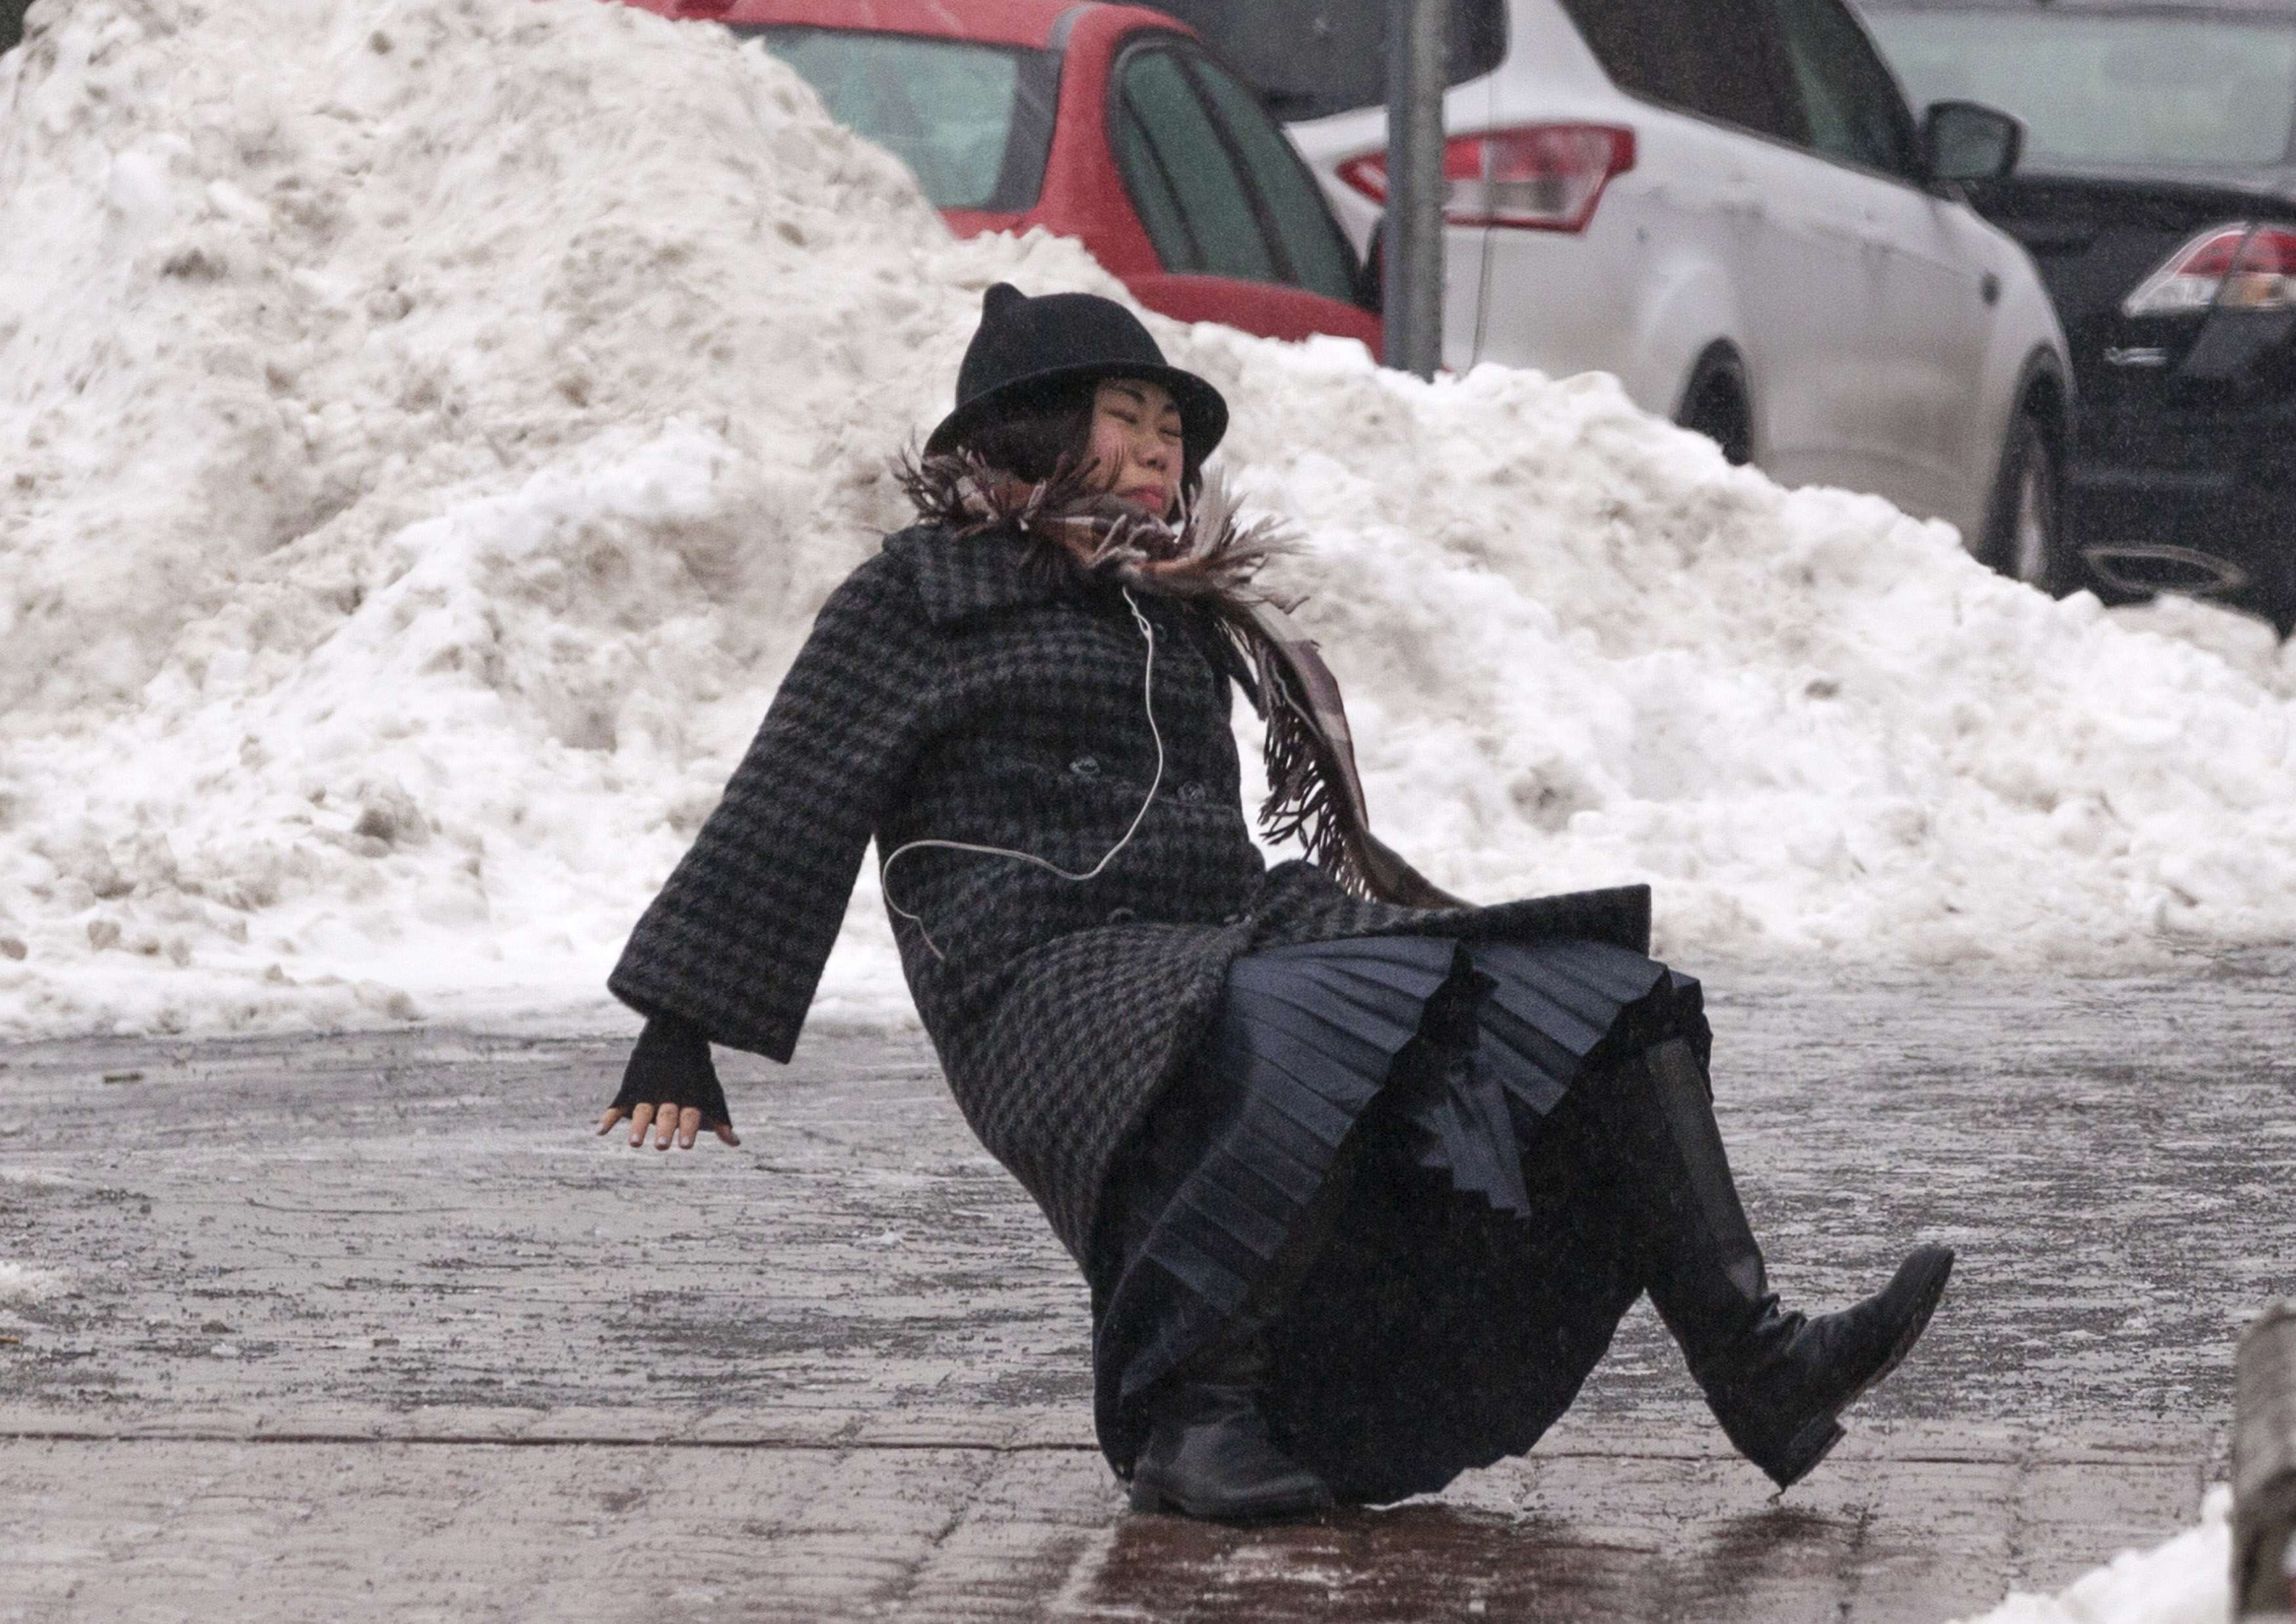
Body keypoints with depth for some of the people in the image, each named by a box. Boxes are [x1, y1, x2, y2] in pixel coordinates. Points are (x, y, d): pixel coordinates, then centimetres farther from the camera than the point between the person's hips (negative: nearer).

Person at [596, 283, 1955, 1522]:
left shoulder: (1183, 615, 30)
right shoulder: (924, 594, 10)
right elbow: (784, 813, 7)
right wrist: (680, 1036, 2)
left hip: (1230, 947, 7)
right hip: (1057, 976, -7)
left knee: (1599, 992, -14)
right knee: (1322, 1032, -41)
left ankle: (1758, 1368, -27)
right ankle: (1191, 1418, -35)